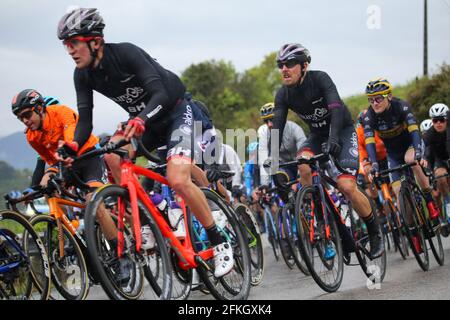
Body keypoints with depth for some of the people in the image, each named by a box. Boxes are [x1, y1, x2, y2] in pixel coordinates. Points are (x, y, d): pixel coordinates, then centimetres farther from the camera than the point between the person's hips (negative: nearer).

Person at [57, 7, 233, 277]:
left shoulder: (126, 53, -27)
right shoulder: (83, 75, -7)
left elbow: (161, 94, -35)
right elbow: (85, 120, -11)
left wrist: (141, 120, -54)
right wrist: (73, 146, -32)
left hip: (178, 112, -7)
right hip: (142, 120, 7)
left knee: (178, 179, -26)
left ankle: (220, 243, -9)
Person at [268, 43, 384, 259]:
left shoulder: (319, 79, -25)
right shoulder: (283, 94, -10)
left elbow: (336, 108, -37)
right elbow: (277, 126, -17)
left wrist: (333, 139, -53)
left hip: (342, 131, -4)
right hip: (318, 135, 4)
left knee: (346, 186, -20)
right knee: (303, 165, -30)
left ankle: (375, 232, 2)